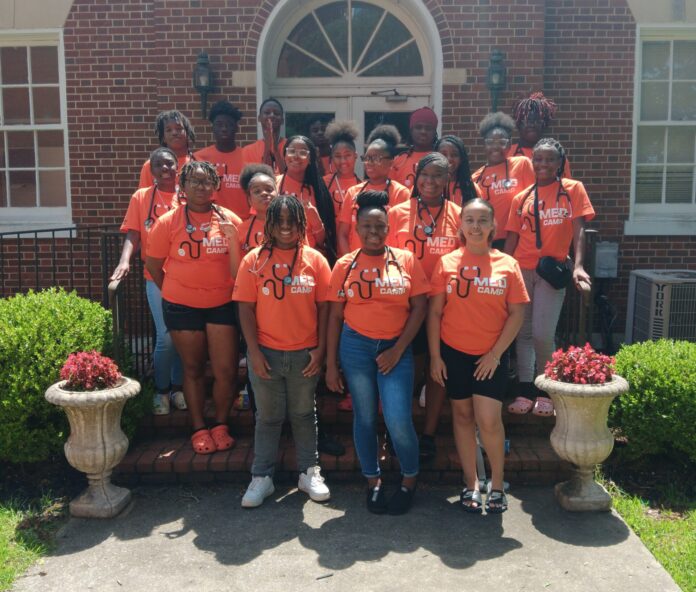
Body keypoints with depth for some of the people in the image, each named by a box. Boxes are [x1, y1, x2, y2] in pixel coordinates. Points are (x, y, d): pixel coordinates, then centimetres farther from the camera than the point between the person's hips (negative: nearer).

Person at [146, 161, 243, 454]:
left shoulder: (230, 219, -3)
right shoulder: (168, 222, -5)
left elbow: (239, 266, -6)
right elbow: (153, 264, 3)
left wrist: (231, 237, -20)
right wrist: (173, 292, 8)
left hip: (222, 304, 1)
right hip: (182, 306, 0)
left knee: (226, 371, 1)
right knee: (193, 369, 12)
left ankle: (220, 425, 23)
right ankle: (199, 429, 25)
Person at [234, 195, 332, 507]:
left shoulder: (315, 260, -1)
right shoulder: (254, 260, -2)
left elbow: (324, 307, 0)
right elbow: (246, 308, -3)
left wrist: (320, 349, -4)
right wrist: (254, 351, -7)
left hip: (305, 353, 0)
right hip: (266, 353, 0)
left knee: (304, 414, 14)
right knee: (268, 417, 11)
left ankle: (309, 472, 28)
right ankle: (261, 477, 23)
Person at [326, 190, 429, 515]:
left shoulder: (406, 259, 1)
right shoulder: (345, 265, 2)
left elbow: (419, 307, 0)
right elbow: (335, 315, 4)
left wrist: (398, 350, -7)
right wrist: (331, 364, 1)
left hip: (396, 347, -1)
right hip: (356, 346, 1)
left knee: (398, 419, -7)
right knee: (365, 417, 9)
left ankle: (409, 479, 19)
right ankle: (373, 481, 29)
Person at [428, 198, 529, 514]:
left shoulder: (507, 264, -1)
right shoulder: (446, 263, 0)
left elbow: (516, 314, -1)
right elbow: (434, 312, 1)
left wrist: (495, 353, -7)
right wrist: (435, 356, -3)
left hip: (490, 356, -1)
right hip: (453, 353, 1)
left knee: (488, 419, -7)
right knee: (462, 415, 11)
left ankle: (497, 482, 16)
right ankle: (471, 483, 25)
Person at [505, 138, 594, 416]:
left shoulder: (573, 189, 3)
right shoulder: (521, 198, 10)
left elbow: (578, 230, -5)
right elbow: (512, 238, 11)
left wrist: (578, 265, -19)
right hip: (522, 270, 3)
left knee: (542, 334, -9)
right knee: (523, 332, 5)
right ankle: (525, 391, 14)